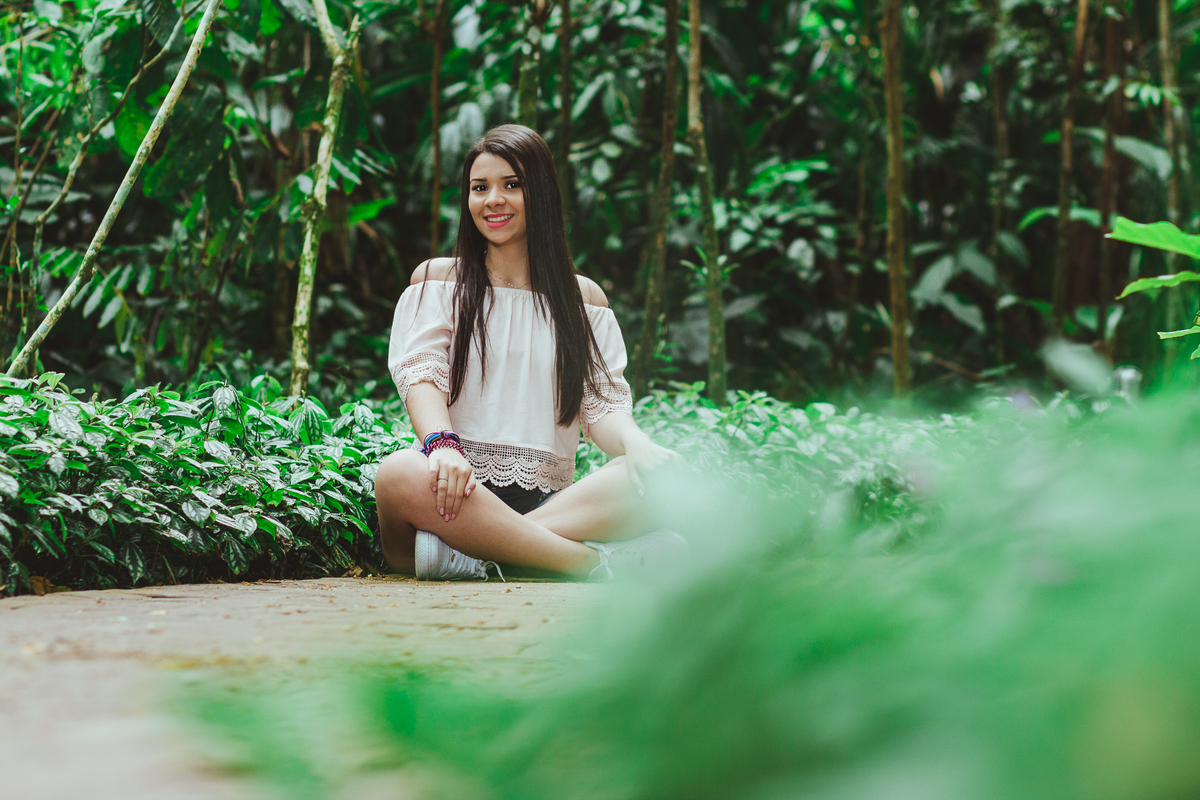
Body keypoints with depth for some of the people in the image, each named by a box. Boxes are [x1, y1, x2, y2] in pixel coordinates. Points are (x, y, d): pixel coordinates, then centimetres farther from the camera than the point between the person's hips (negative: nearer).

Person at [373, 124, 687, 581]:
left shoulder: (583, 298, 19)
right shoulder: (437, 281, 15)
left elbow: (603, 406, 8)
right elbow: (421, 375, -1)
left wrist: (636, 443, -18)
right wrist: (442, 442, -25)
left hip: (551, 502, 2)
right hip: (460, 488, -1)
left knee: (662, 476, -28)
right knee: (399, 475, -38)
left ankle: (471, 554, -37)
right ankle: (598, 563, -36)